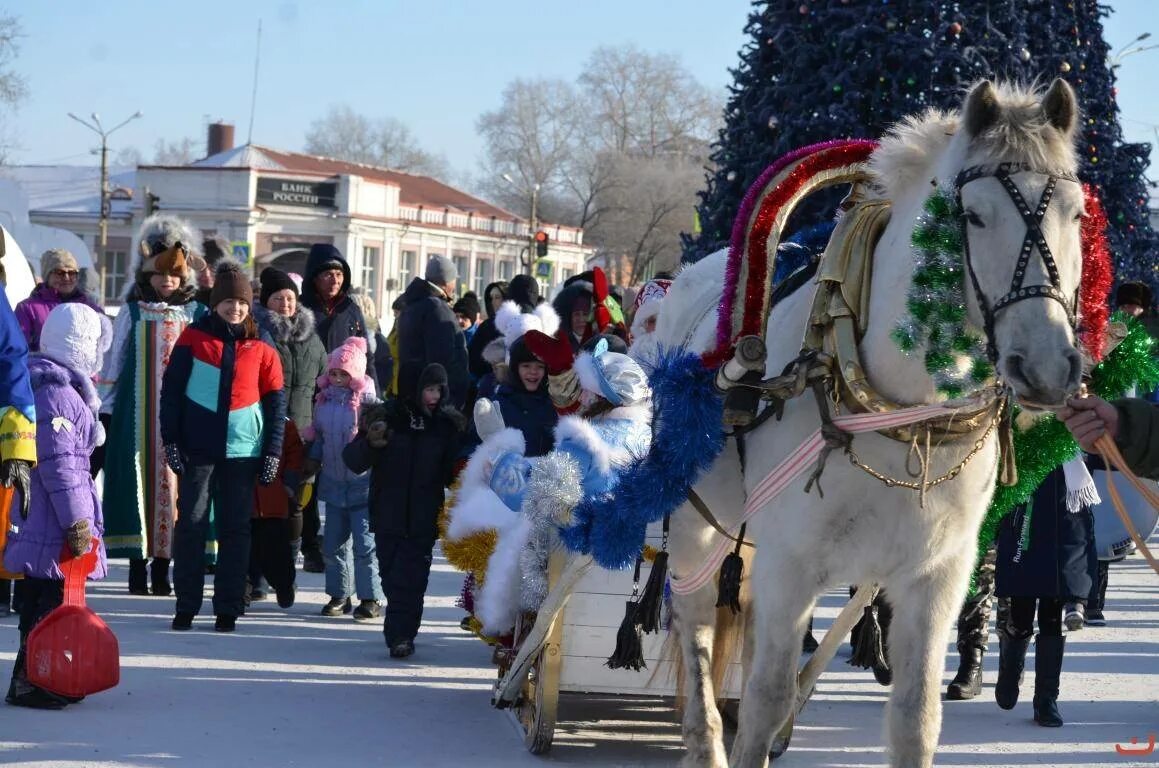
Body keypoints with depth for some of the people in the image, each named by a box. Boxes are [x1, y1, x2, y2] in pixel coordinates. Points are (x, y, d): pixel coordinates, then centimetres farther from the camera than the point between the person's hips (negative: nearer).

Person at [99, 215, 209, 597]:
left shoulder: (196, 314, 7)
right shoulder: (131, 314, 6)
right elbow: (114, 362, 9)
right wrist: (104, 407, 6)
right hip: (137, 414, 0)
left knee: (174, 480, -2)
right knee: (139, 477, -2)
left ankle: (162, 569, 5)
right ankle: (137, 568, 3)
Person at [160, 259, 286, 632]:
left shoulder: (261, 348, 6)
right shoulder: (193, 339, 3)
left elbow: (275, 401, 8)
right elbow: (171, 391, 3)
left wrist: (273, 451, 2)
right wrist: (171, 440, -3)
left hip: (243, 449, 1)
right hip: (198, 448, -1)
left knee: (235, 529, 4)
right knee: (191, 525, -1)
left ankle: (228, 609, 9)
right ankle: (186, 606, 6)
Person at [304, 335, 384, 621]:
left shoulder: (368, 401, -10)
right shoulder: (324, 401, 8)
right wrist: (314, 459, 9)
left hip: (362, 483, -6)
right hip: (333, 482, 6)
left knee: (364, 543, -5)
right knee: (334, 542, 12)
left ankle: (371, 597, 2)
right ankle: (339, 594, 22)